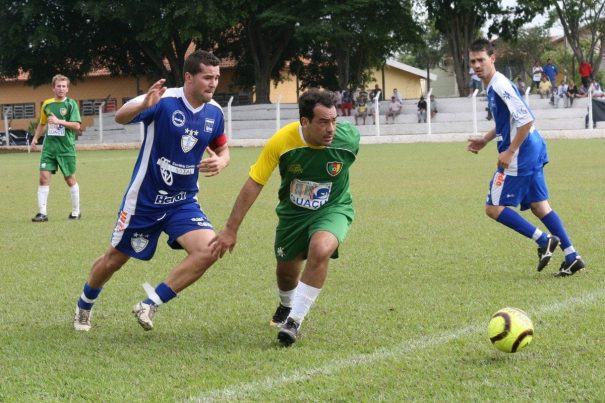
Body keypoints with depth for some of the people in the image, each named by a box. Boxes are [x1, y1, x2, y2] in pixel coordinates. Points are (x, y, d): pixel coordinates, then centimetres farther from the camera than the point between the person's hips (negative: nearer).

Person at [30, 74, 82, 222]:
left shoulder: (71, 104, -4)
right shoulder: (47, 104, 8)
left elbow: (76, 126, -11)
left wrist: (59, 121, -19)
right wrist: (35, 138, 10)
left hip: (66, 147, -3)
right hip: (49, 146, 3)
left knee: (70, 179, 6)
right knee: (44, 177, -7)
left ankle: (76, 212, 19)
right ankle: (42, 213, -4)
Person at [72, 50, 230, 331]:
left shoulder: (214, 113, -3)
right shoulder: (164, 100, -20)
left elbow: (222, 150, 13)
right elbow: (120, 117, -32)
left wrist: (220, 162, -12)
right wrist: (144, 105, -53)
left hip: (183, 201, 4)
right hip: (145, 199, -4)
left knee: (208, 250, -21)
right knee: (114, 260, 12)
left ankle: (150, 305, -7)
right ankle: (84, 306, 42)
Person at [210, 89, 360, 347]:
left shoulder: (349, 138, -23)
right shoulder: (281, 142, -26)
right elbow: (253, 185, -17)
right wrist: (231, 229, -15)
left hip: (332, 209, -1)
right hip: (292, 211, 2)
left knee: (320, 250, -32)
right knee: (286, 269, 15)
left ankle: (294, 321, -18)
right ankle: (286, 306, 54)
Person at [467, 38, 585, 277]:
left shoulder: (500, 86, -17)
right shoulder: (493, 85, 13)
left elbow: (526, 120, -24)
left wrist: (510, 152, -21)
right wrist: (486, 140, 21)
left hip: (520, 157, -10)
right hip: (533, 152, 10)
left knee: (494, 208, -4)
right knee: (538, 205, 13)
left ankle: (544, 240, -2)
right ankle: (572, 257, 12)